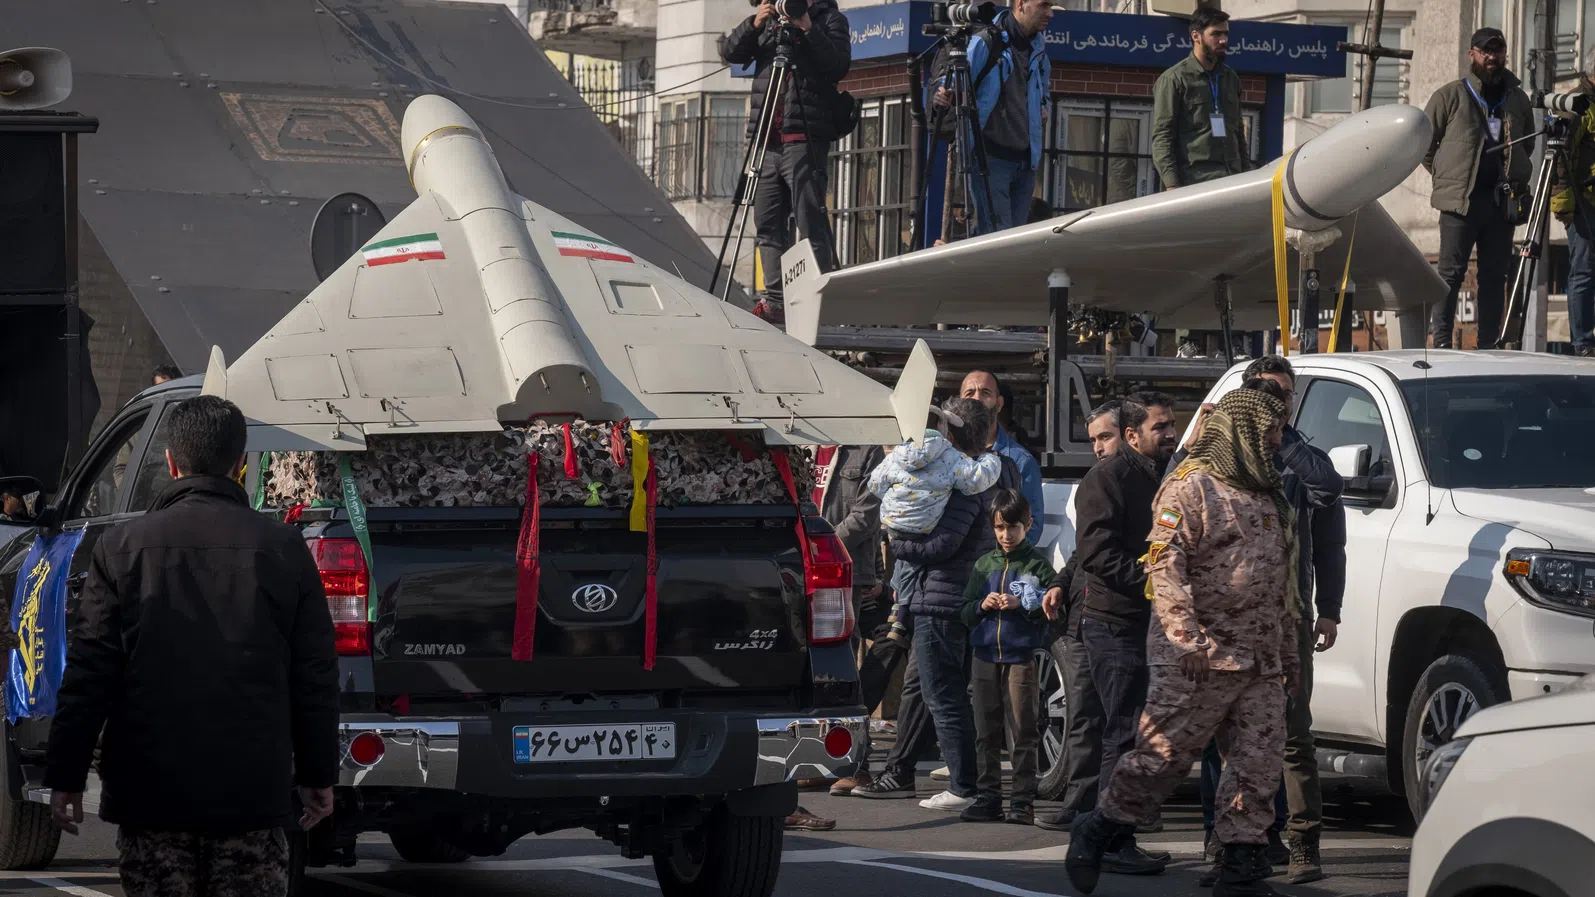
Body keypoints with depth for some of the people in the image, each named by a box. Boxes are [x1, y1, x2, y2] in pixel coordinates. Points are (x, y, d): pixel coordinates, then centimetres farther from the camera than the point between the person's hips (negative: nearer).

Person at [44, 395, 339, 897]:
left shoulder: (122, 548, -2)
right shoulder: (284, 549, 1)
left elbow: (89, 673, -3)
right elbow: (315, 676, 4)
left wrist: (65, 776, 3)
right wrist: (318, 776, 14)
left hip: (150, 796, 0)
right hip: (253, 796, 1)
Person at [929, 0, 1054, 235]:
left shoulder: (1038, 48, 16)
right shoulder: (985, 43, -7)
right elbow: (946, 81, -9)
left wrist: (1043, 107, 14)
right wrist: (941, 95, -31)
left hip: (1026, 160, 7)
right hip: (992, 158, -7)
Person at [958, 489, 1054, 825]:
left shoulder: (1038, 565, 0)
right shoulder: (984, 565, 14)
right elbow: (964, 614, 15)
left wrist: (1021, 605, -18)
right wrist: (982, 605, -4)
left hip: (1022, 658, -4)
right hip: (985, 658, 5)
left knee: (1022, 733, -3)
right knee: (986, 733, 6)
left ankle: (1022, 801, -1)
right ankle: (987, 798, 11)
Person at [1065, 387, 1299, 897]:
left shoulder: (1270, 498, 20)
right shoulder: (1191, 489, -6)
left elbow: (1283, 587, 26)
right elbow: (1165, 567, -14)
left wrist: (1290, 653, 23)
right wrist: (1187, 636, -22)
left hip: (1260, 667, 7)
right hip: (1199, 662, -7)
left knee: (1258, 767, 2)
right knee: (1163, 755, -5)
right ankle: (1097, 832, 12)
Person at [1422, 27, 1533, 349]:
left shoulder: (1517, 100, 16)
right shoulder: (1450, 96, 4)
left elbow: (1528, 146, 27)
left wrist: (1518, 182, 15)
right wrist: (1447, 175, 4)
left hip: (1504, 201, 4)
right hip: (1460, 200, -4)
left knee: (1495, 274, 5)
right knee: (1452, 271, -6)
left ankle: (1488, 344, 8)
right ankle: (1440, 341, -5)